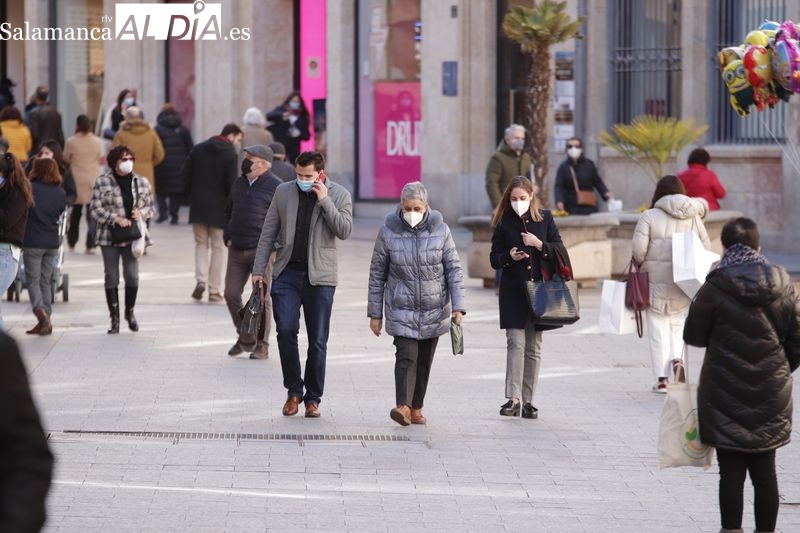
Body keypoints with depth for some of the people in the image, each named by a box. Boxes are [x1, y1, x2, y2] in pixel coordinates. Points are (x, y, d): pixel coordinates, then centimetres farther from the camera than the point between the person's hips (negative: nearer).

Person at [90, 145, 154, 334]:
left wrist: (142, 213, -6)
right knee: (112, 278, 3)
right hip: (109, 236, -2)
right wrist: (115, 219, -17)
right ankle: (114, 318, 12)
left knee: (132, 276, -2)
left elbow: (150, 206, 16)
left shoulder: (142, 182, 6)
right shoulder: (102, 182, -3)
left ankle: (130, 312, 21)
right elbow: (96, 210, -6)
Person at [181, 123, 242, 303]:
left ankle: (201, 279, -7)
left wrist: (191, 193, 11)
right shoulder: (231, 155, -9)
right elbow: (231, 183, -15)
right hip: (219, 207, -4)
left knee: (201, 244, 14)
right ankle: (214, 290, 5)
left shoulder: (198, 149, 6)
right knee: (218, 247, 5)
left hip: (198, 205, 4)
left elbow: (184, 173, 3)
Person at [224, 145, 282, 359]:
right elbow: (229, 212, 25)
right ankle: (245, 337, 19)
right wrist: (228, 237, 13)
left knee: (262, 298, -2)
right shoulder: (239, 183, 13)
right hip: (237, 250, 6)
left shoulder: (276, 186, -7)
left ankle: (262, 344, 8)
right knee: (231, 294, 3)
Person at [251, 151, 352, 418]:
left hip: (319, 276, -1)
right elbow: (268, 233, 10)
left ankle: (313, 398, 13)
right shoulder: (284, 192, 6)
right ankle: (294, 391, 5)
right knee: (286, 330, -11)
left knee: (317, 341, 2)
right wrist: (259, 269, 5)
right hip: (287, 273, 1)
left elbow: (344, 231, -12)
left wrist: (324, 200, -16)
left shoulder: (339, 195, 1)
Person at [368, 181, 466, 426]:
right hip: (402, 309, -2)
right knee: (406, 356, -16)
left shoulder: (440, 230, -3)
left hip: (434, 310, 2)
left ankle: (416, 408, 19)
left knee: (424, 360, 8)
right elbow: (377, 274, 1)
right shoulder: (388, 231, -5)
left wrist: (458, 307, -10)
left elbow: (454, 270, -1)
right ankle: (403, 407, -26)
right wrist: (375, 313, 2)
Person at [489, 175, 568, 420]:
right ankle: (513, 398, -13)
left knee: (534, 347, 5)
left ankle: (528, 400, 10)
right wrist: (509, 257, -17)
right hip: (513, 292, -2)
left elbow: (560, 251, 4)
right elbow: (494, 258, 4)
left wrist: (539, 244, -13)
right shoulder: (503, 222, 2)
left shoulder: (545, 218, 6)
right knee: (516, 343, -12)